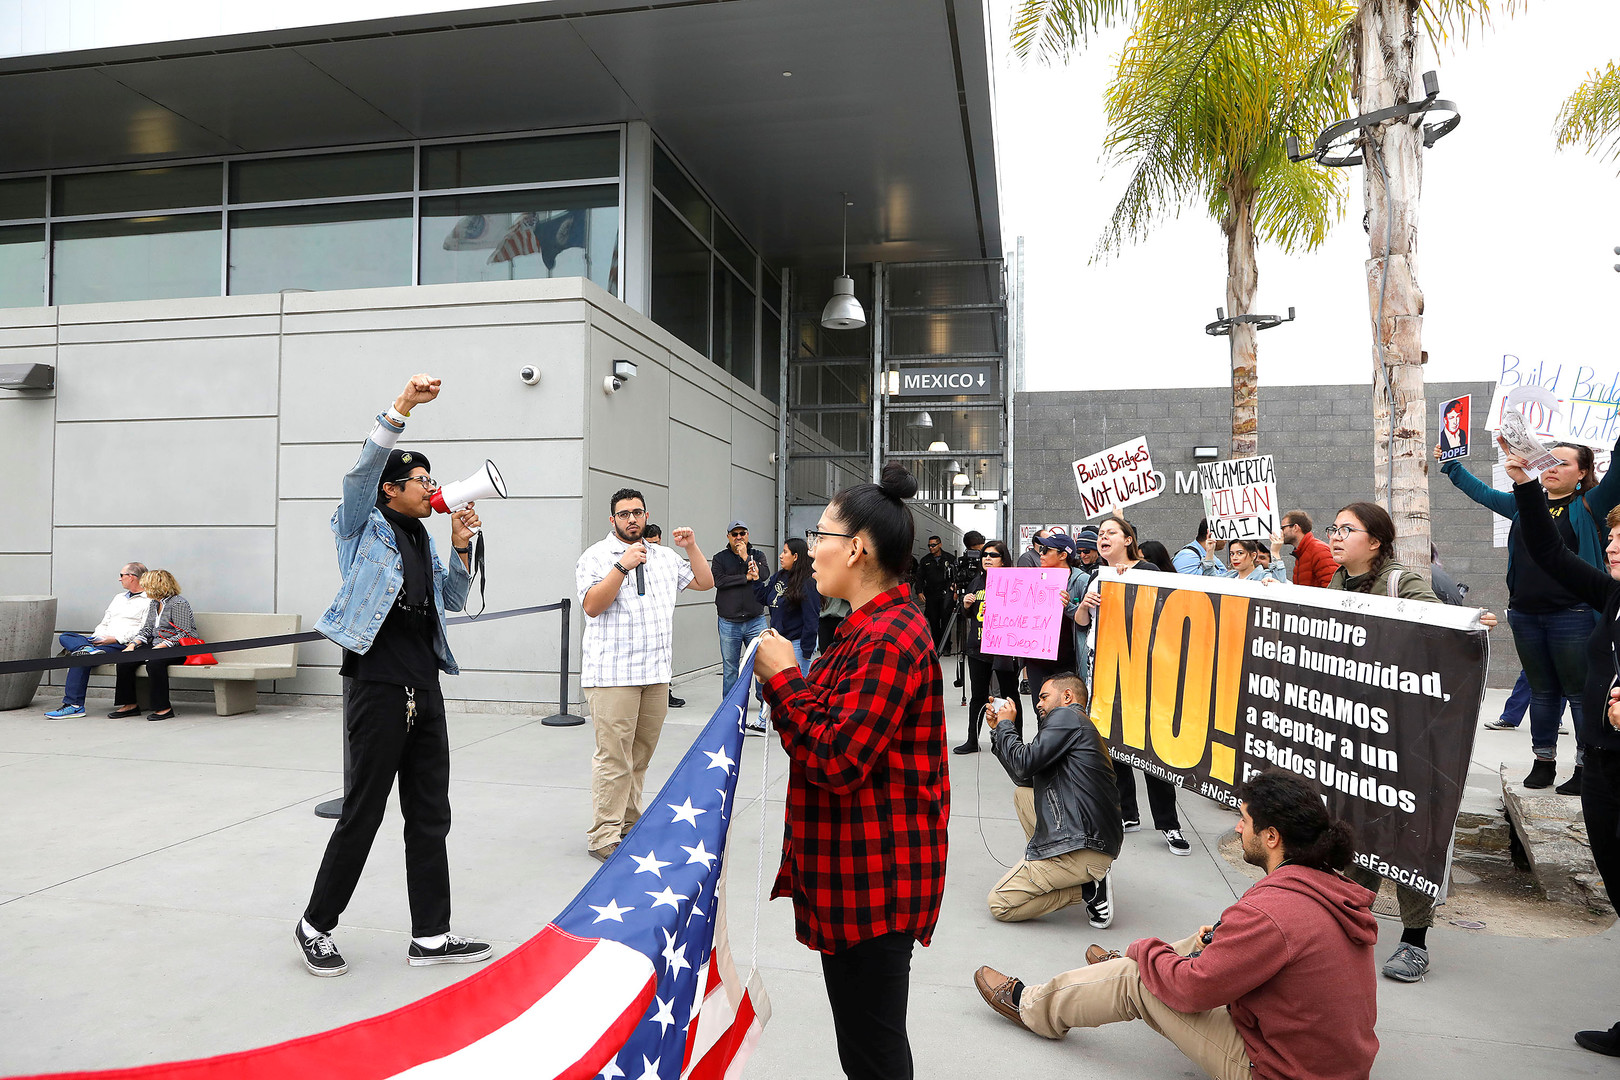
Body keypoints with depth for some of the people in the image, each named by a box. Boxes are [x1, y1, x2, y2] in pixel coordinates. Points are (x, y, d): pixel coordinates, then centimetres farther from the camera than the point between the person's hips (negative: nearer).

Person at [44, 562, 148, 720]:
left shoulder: (150, 601, -1)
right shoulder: (119, 597, 29)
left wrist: (117, 639, -16)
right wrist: (95, 638, 7)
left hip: (123, 646, -9)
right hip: (103, 642, 9)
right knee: (65, 637, -10)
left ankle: (74, 705, -23)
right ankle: (87, 649, -39)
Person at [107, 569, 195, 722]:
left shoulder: (179, 603, -11)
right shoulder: (154, 603, 17)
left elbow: (183, 635, -18)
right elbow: (147, 630, 16)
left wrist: (159, 647, -25)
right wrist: (132, 645, -1)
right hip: (157, 645, 9)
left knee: (154, 662, -35)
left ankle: (164, 708, -26)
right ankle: (130, 704, -3)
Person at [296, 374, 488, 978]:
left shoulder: (423, 541, 19)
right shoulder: (364, 527, 1)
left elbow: (453, 602, 22)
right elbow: (364, 470, -16)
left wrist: (460, 549, 8)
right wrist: (402, 408, -25)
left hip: (425, 689, 7)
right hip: (378, 689, -7)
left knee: (430, 816, 8)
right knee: (363, 814, 2)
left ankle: (431, 935, 16)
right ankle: (316, 925, 22)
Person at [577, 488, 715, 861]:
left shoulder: (664, 557, 17)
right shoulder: (596, 557, 0)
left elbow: (705, 582, 20)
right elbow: (592, 606, -12)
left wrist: (691, 547, 6)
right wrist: (623, 565, -18)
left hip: (656, 674, 6)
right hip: (612, 675, -6)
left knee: (640, 755, 11)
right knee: (613, 757, -7)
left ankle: (629, 822, 23)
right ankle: (603, 836, -1)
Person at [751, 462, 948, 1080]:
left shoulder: (888, 637, -21)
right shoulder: (874, 626, 14)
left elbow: (835, 761, -25)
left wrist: (783, 679, -17)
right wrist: (786, 676, 4)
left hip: (876, 877, -11)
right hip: (856, 868, 11)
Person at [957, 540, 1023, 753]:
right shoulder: (977, 582, 11)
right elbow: (968, 614, 21)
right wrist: (966, 605, 0)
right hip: (977, 647, 6)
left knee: (1009, 696, 6)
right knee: (978, 695, 13)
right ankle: (972, 741, 22)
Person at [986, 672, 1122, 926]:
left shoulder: (1066, 715, -5)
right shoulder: (1083, 728, 24)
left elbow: (1025, 764, -14)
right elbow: (1024, 777, 24)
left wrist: (1005, 724, 3)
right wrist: (998, 729, 23)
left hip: (1082, 846, -10)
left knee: (999, 905, -3)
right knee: (1022, 792, 24)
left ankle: (1087, 889, -4)